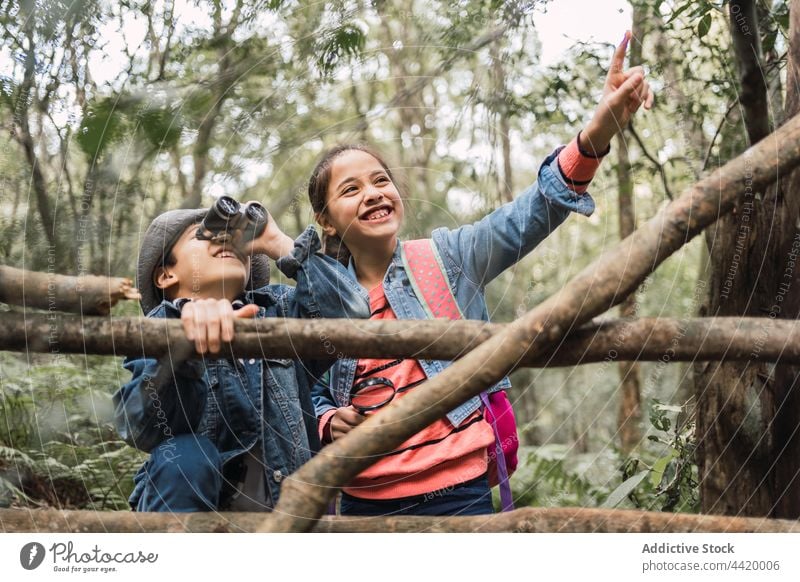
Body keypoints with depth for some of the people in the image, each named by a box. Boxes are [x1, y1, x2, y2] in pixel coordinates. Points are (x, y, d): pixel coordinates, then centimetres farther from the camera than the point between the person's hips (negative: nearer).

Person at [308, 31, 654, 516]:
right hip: (365, 501, 3)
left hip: (458, 493, -2)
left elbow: (528, 218, -18)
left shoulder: (446, 259, -1)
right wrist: (331, 422, -7)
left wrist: (597, 134, -33)